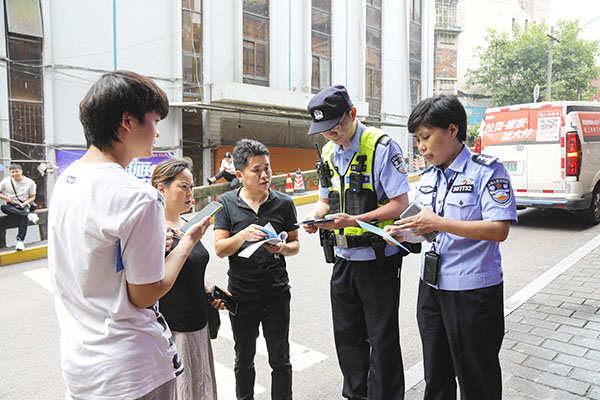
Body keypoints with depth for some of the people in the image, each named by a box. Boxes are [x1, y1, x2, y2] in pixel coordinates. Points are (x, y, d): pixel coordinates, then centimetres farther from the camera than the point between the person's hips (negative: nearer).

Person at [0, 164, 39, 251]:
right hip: (12, 206, 2)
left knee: (23, 217, -34)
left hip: (25, 205, -2)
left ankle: (20, 240, -37)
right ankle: (28, 215, -43)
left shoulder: (30, 182, -2)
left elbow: (32, 197, 4)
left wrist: (24, 203, -13)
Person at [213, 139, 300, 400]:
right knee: (244, 360, 20)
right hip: (241, 294, 1)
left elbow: (295, 245, 4)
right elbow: (219, 249, -8)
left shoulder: (284, 203, -2)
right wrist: (243, 235, -26)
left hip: (276, 293, 0)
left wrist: (282, 248, -19)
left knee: (280, 360, 13)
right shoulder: (227, 203, -4)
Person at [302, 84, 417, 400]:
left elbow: (400, 203, -17)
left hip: (378, 258, -6)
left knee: (382, 338, 7)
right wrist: (315, 215, -7)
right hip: (343, 258, 7)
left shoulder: (381, 146, -14)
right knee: (346, 335, 17)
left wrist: (354, 220, -27)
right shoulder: (328, 153, 8)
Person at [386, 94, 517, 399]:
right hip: (431, 287, 7)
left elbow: (499, 230, -21)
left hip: (473, 291, -6)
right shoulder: (428, 177, 9)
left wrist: (439, 223, -26)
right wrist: (403, 232, -5)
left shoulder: (487, 170, -12)